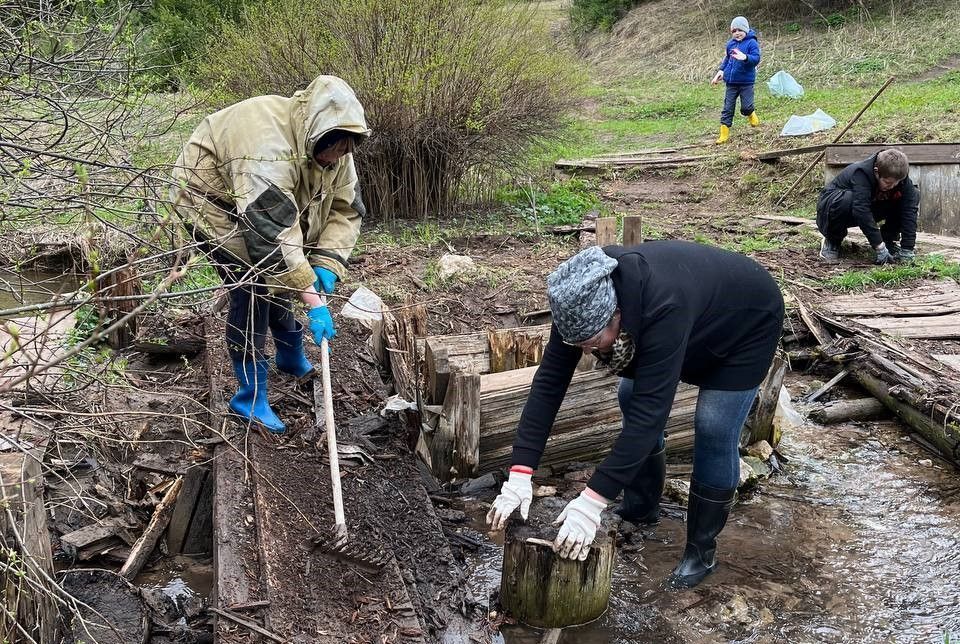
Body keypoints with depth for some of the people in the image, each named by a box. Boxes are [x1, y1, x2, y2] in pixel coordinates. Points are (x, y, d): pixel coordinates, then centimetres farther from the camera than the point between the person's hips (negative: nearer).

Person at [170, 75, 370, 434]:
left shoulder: (333, 149, -14)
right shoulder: (268, 148, -41)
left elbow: (346, 209, -10)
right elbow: (275, 235, -45)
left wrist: (327, 263, -25)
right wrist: (313, 302, -44)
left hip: (252, 204, 8)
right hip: (208, 199, -8)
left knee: (282, 276, 12)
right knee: (252, 285, -18)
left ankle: (293, 360, 36)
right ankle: (250, 398, -9)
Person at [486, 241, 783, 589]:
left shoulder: (664, 307, -45)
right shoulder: (582, 300, -27)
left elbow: (651, 409, -47)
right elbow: (549, 380, -26)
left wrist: (592, 501, -49)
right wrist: (519, 473, -32)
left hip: (747, 322, -6)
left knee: (714, 429, -14)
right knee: (631, 397, 3)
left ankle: (702, 549, 5)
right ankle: (641, 507, 24)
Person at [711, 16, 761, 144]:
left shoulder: (752, 43, -9)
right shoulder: (730, 43, 8)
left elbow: (756, 59, -19)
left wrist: (745, 57, -37)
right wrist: (721, 70, 11)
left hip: (746, 82, -4)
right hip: (731, 82, 5)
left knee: (746, 107, -8)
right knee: (727, 108, 2)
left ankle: (752, 115, 30)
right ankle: (724, 135, 6)